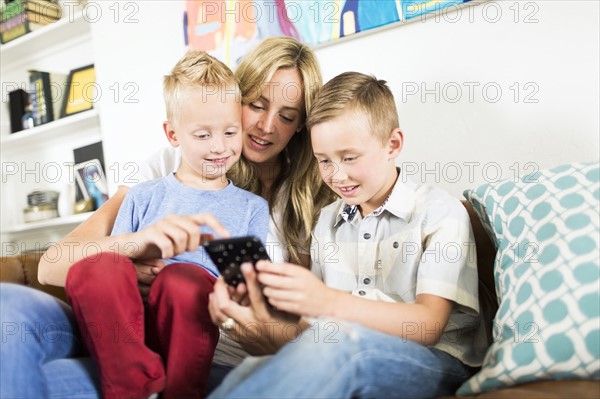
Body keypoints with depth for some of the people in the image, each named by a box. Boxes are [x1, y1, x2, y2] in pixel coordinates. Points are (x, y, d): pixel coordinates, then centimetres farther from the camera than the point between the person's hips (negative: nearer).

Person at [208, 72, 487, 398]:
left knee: (338, 342, -38)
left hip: (434, 364, -2)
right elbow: (315, 325, 12)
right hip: (341, 364, 3)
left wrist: (326, 302, -28)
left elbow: (428, 325, -12)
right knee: (254, 369, -34)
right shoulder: (327, 221, 17)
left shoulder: (440, 212, 0)